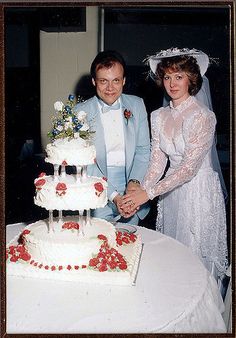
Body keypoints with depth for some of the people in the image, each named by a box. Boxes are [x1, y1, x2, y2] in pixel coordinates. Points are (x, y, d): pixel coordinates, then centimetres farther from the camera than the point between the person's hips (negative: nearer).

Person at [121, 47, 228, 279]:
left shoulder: (203, 116, -16)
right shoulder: (159, 116, 4)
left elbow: (190, 166, -21)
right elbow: (158, 160, 0)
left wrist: (149, 193, -24)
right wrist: (140, 192, -16)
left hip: (199, 190, -6)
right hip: (171, 190, 6)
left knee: (196, 256, 6)